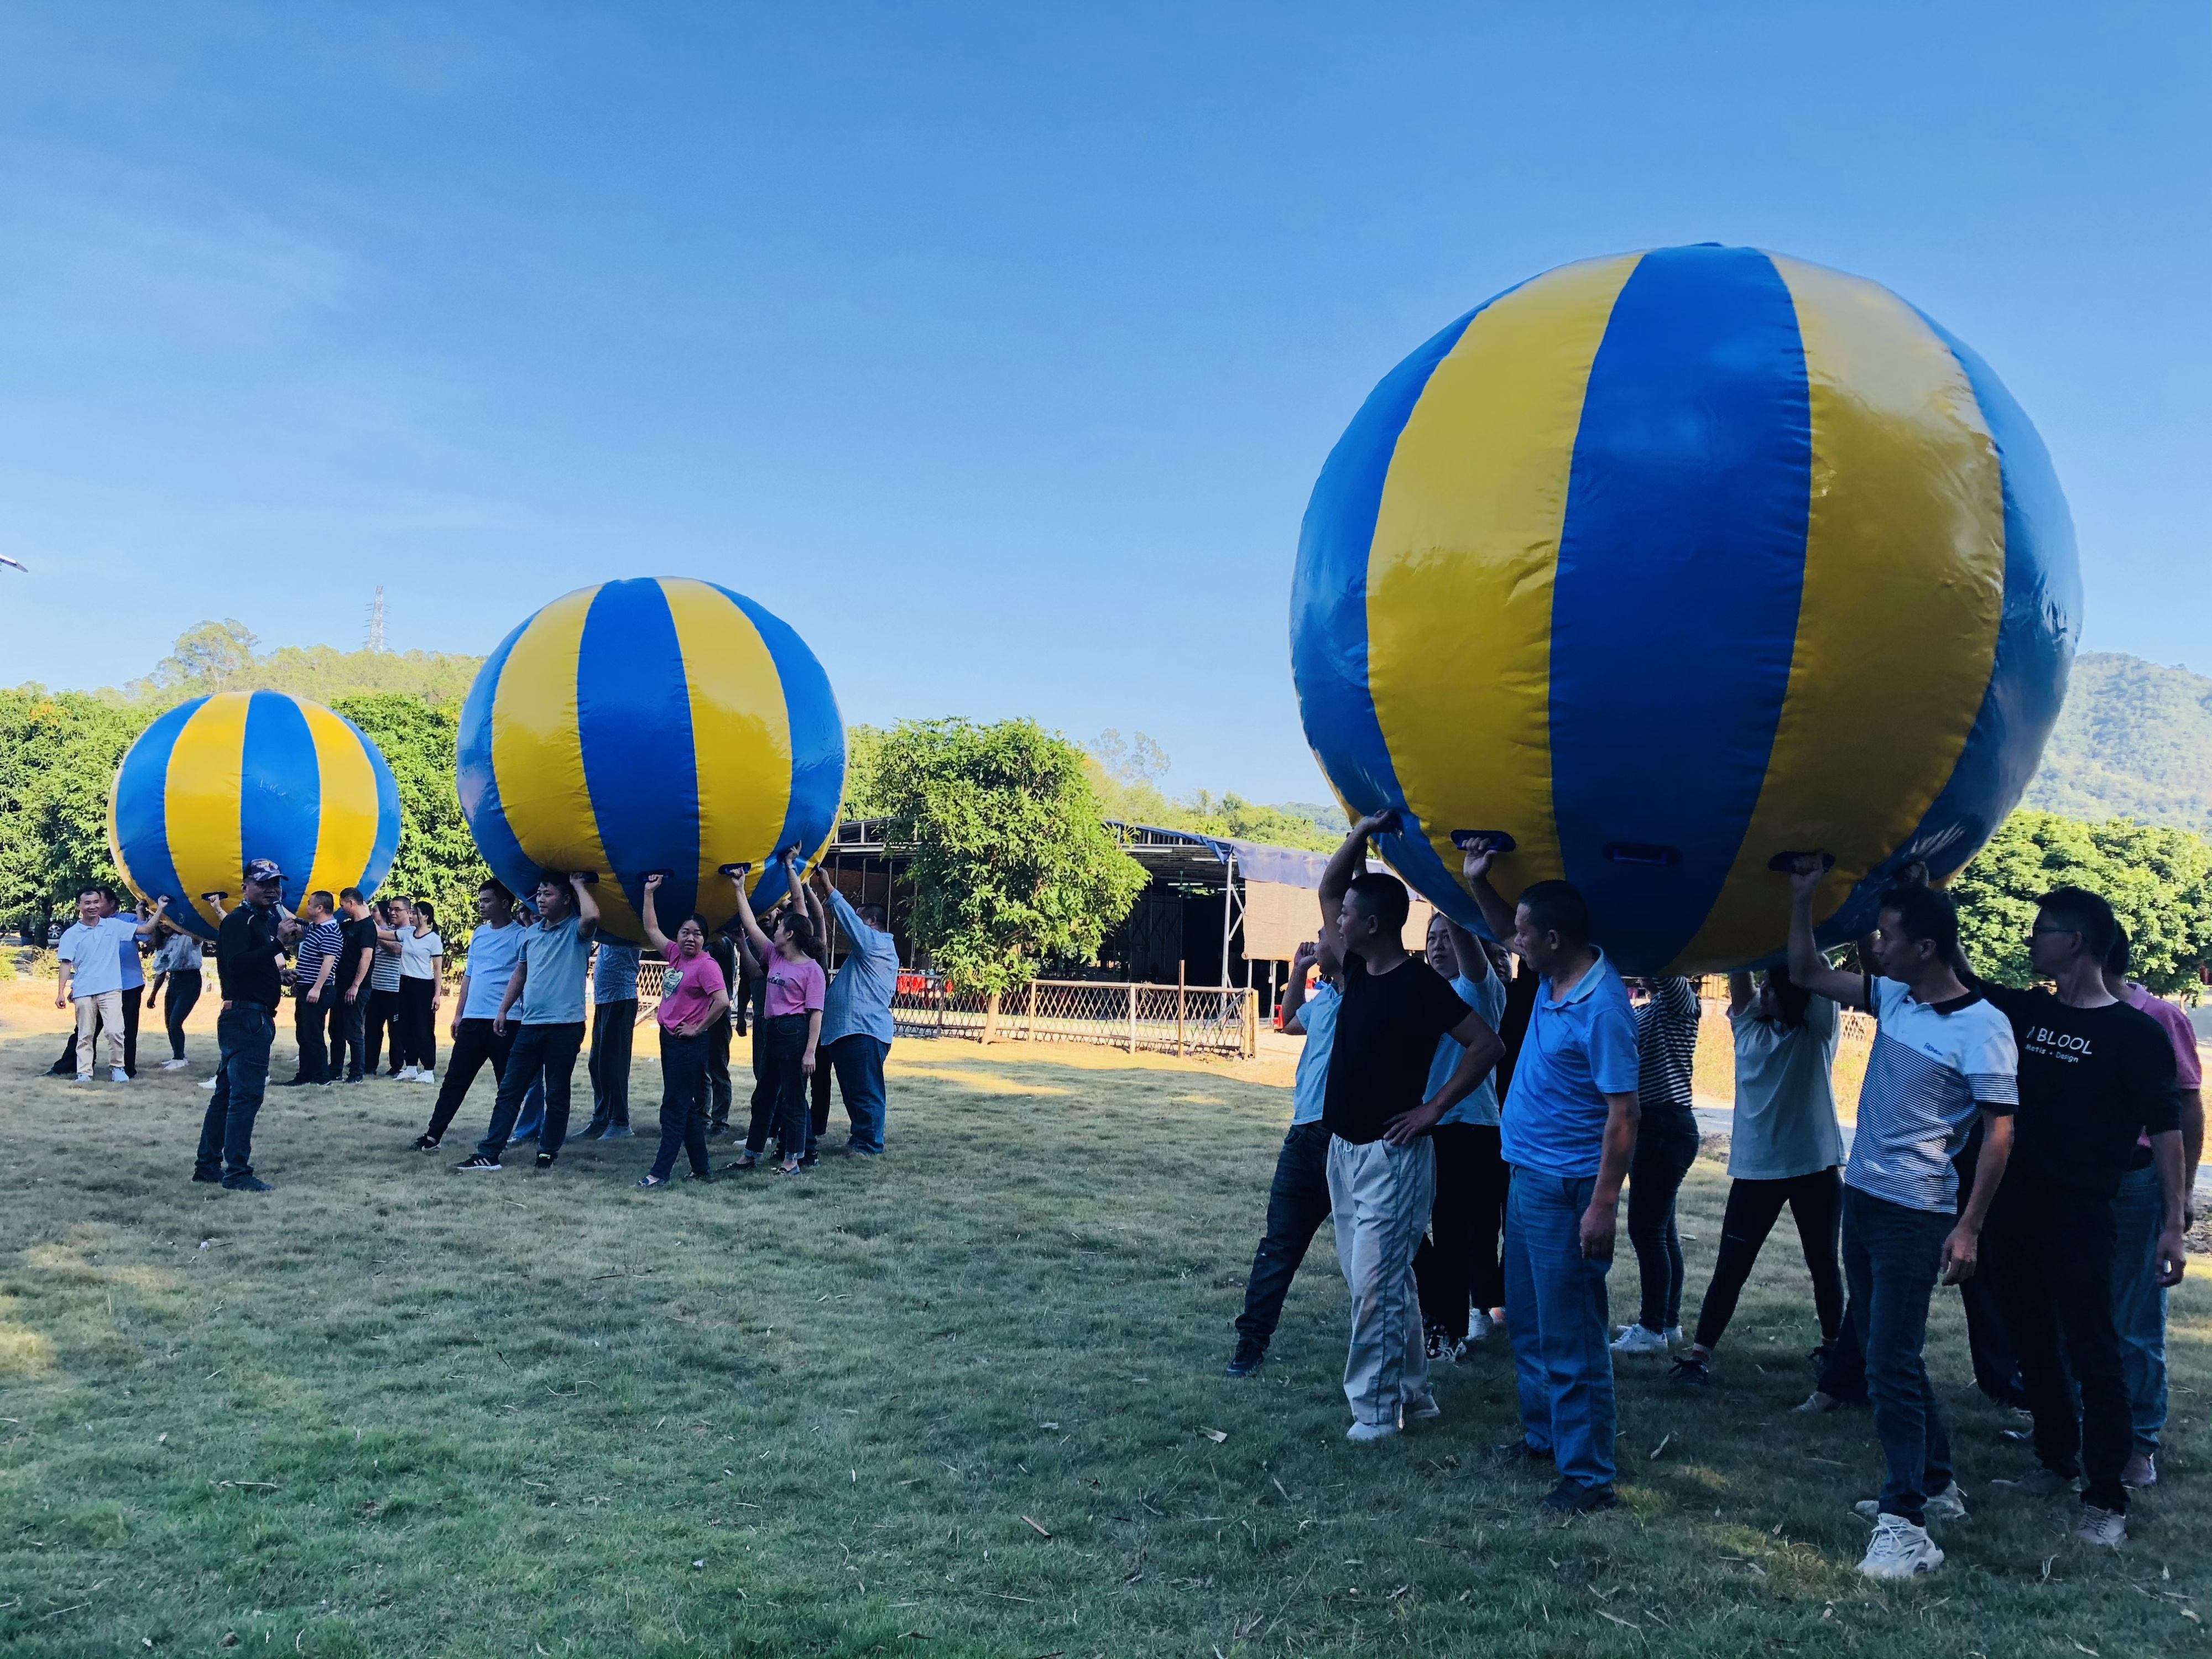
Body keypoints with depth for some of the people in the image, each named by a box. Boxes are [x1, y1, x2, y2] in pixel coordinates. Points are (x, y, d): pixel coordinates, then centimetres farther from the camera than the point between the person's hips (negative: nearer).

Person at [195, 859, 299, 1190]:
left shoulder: (266, 920, 17)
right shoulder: (238, 921, -11)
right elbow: (238, 964, -27)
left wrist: (279, 973, 9)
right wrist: (278, 942, -31)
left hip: (256, 1018, 10)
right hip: (246, 1017, -10)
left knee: (227, 1093, 15)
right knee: (246, 1094, -9)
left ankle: (207, 1166, 23)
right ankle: (237, 1173, -6)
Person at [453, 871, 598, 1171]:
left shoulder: (576, 931, -5)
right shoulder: (530, 933, 14)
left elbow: (592, 917, -29)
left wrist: (579, 885, -15)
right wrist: (503, 1010, 19)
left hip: (565, 1026, -6)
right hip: (531, 1024, 6)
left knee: (556, 1094, 3)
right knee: (509, 1090, 5)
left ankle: (548, 1152, 15)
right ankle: (489, 1153, 8)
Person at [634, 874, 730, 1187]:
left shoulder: (707, 965, -13)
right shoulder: (675, 955, 10)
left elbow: (722, 1001, -24)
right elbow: (652, 929, 20)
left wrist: (698, 1029, -15)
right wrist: (649, 892, 17)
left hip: (689, 1044, -9)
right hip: (669, 1039, 9)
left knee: (675, 1109, -5)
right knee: (686, 1108, 12)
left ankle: (660, 1172, -3)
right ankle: (701, 1169, 18)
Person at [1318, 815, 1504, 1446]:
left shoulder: (1421, 985, -15)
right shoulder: (1359, 968, 6)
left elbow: (1488, 1045, -17)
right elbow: (1326, 888, 13)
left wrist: (1434, 1108, -15)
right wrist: (1361, 832, 0)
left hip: (1392, 1156, -8)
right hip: (1345, 1148, 8)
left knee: (1376, 1284, -6)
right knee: (1386, 1279, 15)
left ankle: (1375, 1410, 4)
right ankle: (1411, 1391, 26)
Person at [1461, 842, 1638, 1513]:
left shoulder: (1602, 1008, -22)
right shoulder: (1554, 976, 3)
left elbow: (1622, 1114, -22)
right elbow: (1503, 929, 24)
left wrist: (1603, 1206, -24)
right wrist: (1478, 880, 5)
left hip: (1565, 1192, -10)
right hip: (1527, 1177, 10)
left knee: (1571, 1338, -1)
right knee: (1527, 1322, 21)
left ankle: (1588, 1476, 8)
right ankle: (1543, 1433, 36)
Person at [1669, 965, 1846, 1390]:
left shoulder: (1818, 1029, -4)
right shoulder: (1749, 1024, 5)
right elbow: (1737, 971, -4)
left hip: (1814, 1167, -2)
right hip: (1756, 1168, 2)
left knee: (1823, 1262, 16)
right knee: (1731, 1267, 0)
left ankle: (1834, 1347, 34)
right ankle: (1698, 1354, 0)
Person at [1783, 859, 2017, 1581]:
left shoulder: (1983, 1027, -16)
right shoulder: (1893, 998, 5)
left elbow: (1999, 1130, -15)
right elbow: (1808, 974, 16)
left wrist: (1969, 1227, -17)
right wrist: (1803, 898, 6)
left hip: (1914, 1215, -8)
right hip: (1862, 1196, 8)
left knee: (1890, 1361, -8)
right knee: (1882, 1351, 16)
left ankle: (1905, 1523, -1)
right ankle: (1936, 1485, 31)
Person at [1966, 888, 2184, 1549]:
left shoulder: (2135, 1033, -8)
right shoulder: (2024, 1011, 7)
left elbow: (2165, 1129, -8)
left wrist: (2173, 1224, -12)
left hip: (2078, 1221, -6)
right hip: (2010, 1211, 6)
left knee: (2093, 1356, -2)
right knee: (2033, 1347, 16)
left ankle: (2106, 1501, 6)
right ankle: (2055, 1463, 31)